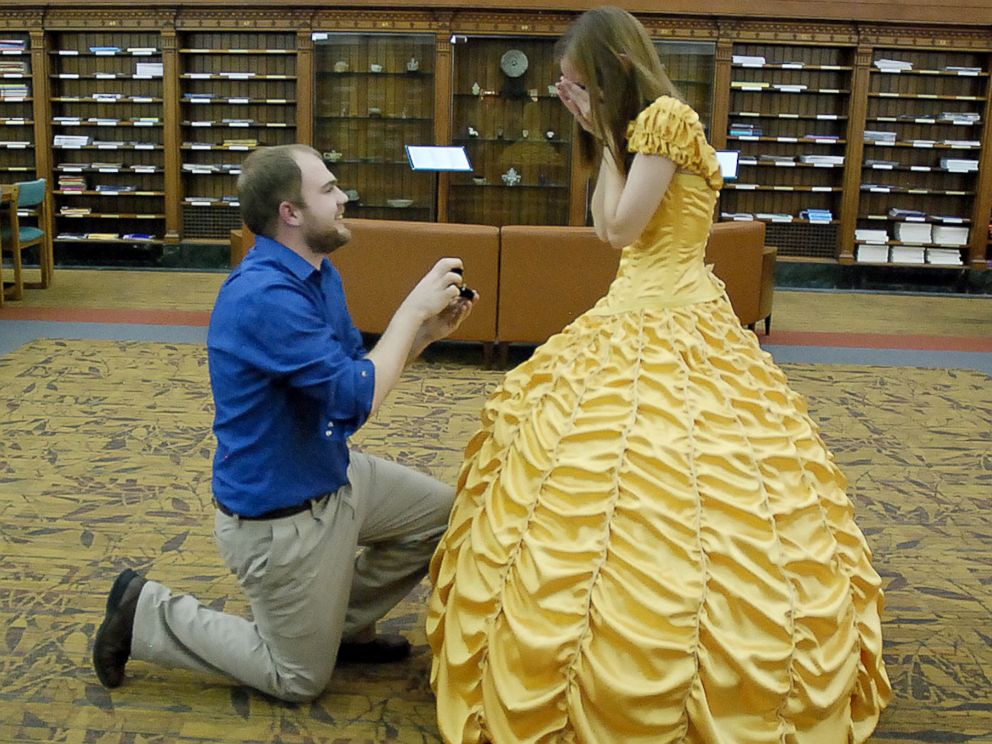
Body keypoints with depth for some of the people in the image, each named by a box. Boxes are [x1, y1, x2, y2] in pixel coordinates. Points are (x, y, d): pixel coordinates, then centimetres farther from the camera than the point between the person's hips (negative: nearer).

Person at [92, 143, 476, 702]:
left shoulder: (319, 274, 1)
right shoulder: (265, 296, -30)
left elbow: (356, 370, 8)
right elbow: (360, 399, -30)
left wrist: (427, 330, -5)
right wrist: (413, 308, -22)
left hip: (332, 474, 9)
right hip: (281, 517, -9)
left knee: (444, 513, 14)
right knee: (301, 679, 9)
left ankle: (344, 623, 26)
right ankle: (146, 615, 18)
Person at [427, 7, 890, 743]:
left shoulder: (664, 117, -14)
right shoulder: (641, 125, 15)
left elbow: (624, 227, -15)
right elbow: (606, 229, 14)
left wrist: (610, 138, -8)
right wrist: (601, 136, 10)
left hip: (668, 325, -10)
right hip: (641, 317, 10)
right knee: (642, 487, 15)